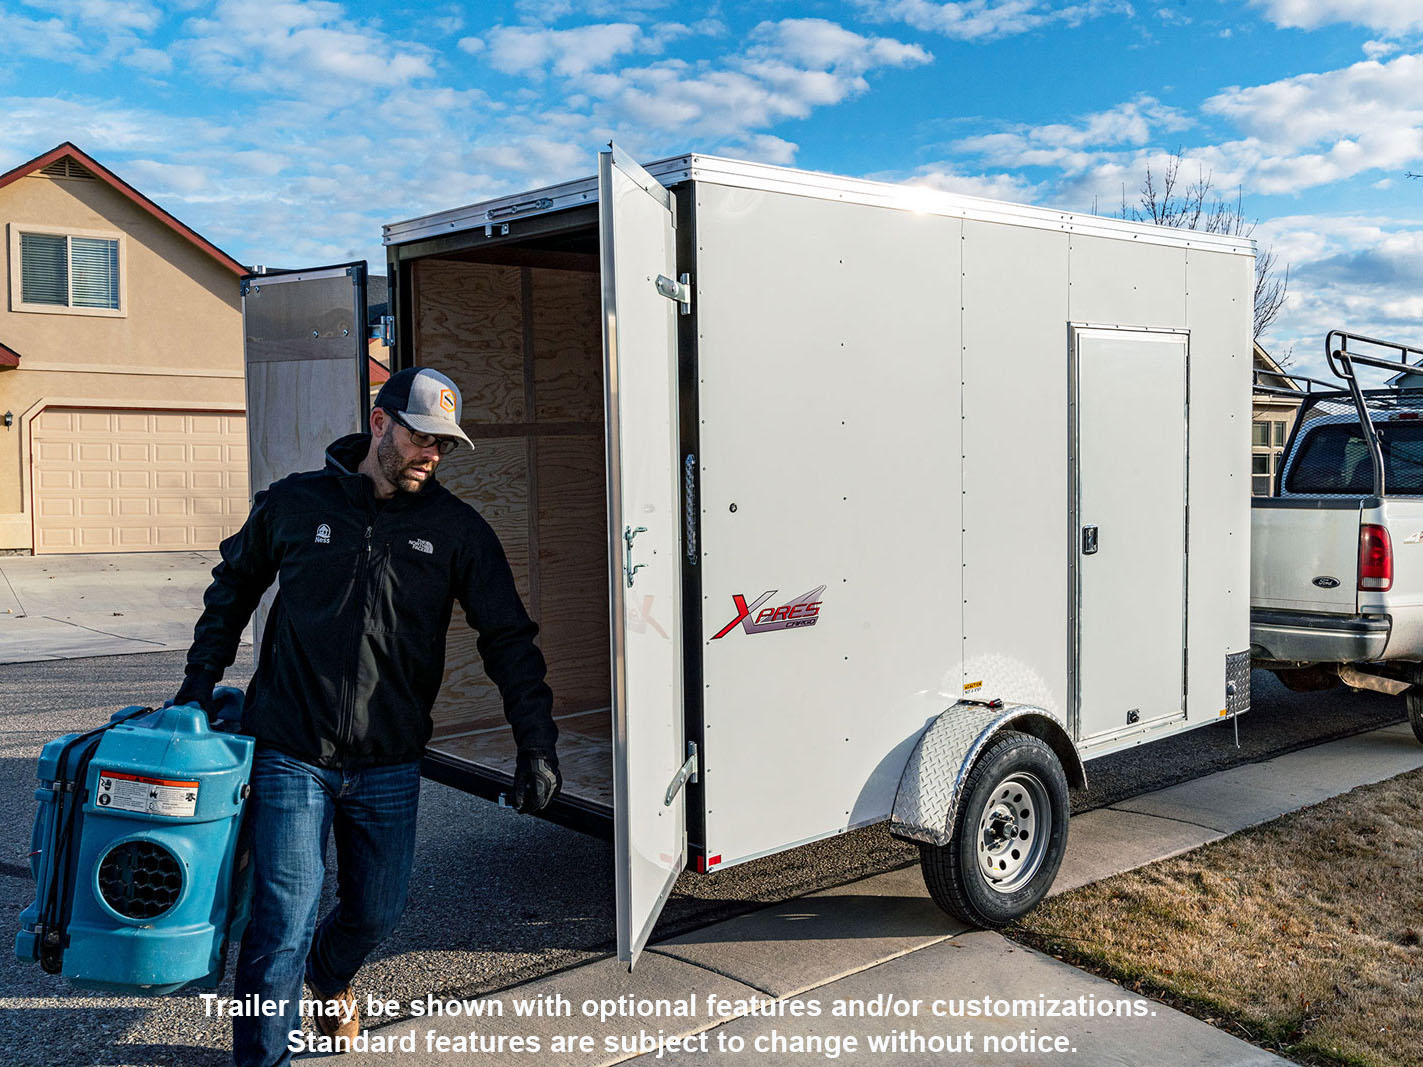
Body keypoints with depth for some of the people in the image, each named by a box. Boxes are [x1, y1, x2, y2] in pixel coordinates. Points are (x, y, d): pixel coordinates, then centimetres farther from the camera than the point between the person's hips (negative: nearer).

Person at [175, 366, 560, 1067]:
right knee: (282, 928, -6)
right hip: (291, 755, -2)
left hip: (390, 765, 2)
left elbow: (509, 638, 0)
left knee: (378, 912, 16)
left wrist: (536, 746, -7)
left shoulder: (456, 529, -1)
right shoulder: (293, 504, -2)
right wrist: (199, 682, 12)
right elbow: (233, 586, 16)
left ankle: (329, 975, 50)